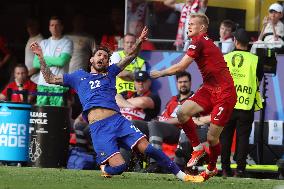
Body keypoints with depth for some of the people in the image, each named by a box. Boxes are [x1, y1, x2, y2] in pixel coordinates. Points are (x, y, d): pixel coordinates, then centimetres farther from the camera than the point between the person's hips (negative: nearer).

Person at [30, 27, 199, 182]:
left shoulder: (110, 73, 24)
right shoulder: (79, 77, 23)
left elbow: (130, 57, 19)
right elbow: (50, 79, 25)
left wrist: (139, 43, 2)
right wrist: (41, 58, 18)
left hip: (117, 120, 2)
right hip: (98, 128, -2)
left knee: (146, 148, -14)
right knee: (119, 167, -19)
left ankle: (180, 174, -8)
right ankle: (104, 166, 16)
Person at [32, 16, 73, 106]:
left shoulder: (67, 43, 2)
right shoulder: (44, 43, 15)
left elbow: (62, 61, -12)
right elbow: (36, 63, 6)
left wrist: (45, 59, 0)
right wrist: (54, 61, -4)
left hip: (59, 86, -4)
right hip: (43, 85, 4)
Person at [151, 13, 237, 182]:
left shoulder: (199, 42, -15)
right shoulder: (204, 42, 13)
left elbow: (180, 67, -16)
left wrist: (160, 73, -2)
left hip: (225, 93, -9)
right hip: (209, 90, 9)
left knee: (212, 137, -3)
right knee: (182, 112, -11)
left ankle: (212, 168, 20)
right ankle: (198, 148, 4)